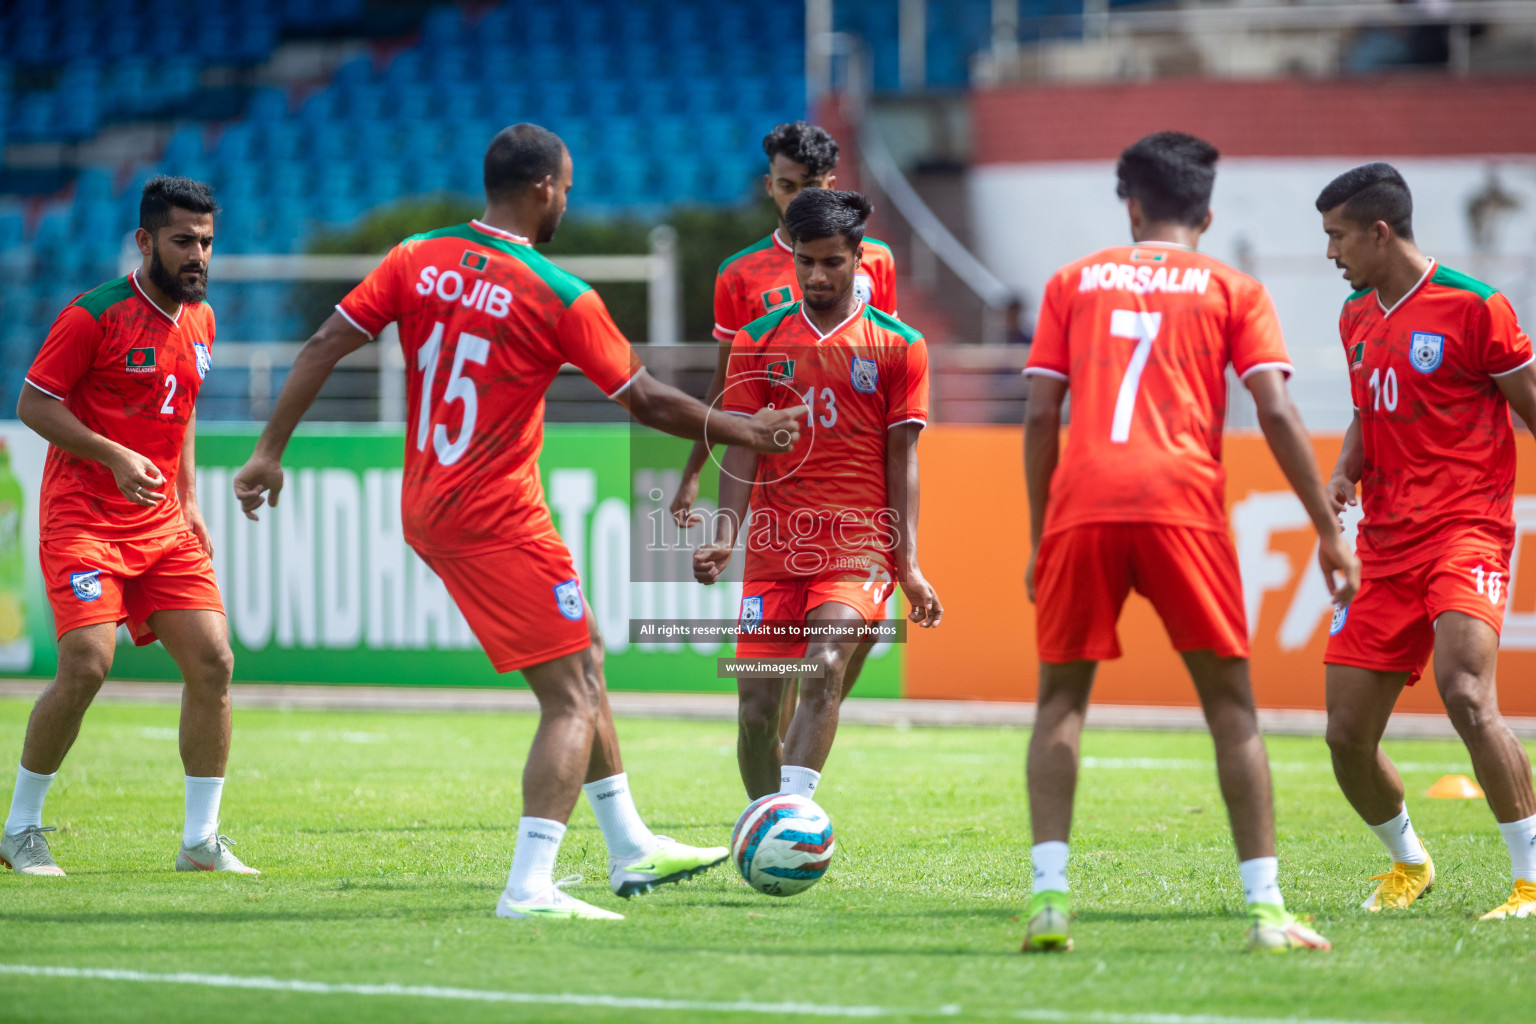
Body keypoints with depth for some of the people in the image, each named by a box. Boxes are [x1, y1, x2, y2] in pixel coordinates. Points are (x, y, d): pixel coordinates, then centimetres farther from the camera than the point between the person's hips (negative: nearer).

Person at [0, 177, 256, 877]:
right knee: (87, 665, -19)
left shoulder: (200, 320, 11)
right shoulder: (97, 315, -11)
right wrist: (115, 457, -21)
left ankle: (201, 839, 5)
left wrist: (188, 504, 17)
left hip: (162, 526, 7)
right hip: (84, 520, -7)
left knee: (212, 661, -4)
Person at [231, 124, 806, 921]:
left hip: (427, 511, 8)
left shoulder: (417, 261, 3)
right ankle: (530, 887, -17)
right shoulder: (560, 296, -12)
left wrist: (270, 451, 3)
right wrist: (741, 431, 8)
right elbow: (646, 402, -6)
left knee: (582, 665, 21)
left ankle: (632, 851, 28)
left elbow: (324, 346, -1)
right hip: (498, 519, -8)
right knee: (573, 698, -4)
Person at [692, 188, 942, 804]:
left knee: (824, 668, -26)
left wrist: (908, 564, -3)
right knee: (756, 704, -2)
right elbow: (741, 446, 6)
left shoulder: (898, 347, 4)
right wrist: (725, 538, -7)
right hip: (775, 547, 2)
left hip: (859, 545, -2)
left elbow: (902, 456, 4)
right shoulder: (759, 342, 9)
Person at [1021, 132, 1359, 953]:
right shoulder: (1232, 291, 14)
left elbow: (1039, 415, 11)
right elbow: (1276, 413, 2)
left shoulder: (1074, 282, 18)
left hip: (1081, 505, 1)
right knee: (1230, 703, 7)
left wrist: (1038, 539, 17)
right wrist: (1329, 531, 5)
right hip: (1182, 504, -1)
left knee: (1062, 697, 11)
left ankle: (1048, 899, -3)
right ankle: (1266, 910, -1)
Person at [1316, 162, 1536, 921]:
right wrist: (1344, 473, 6)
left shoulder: (1471, 307, -8)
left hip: (1466, 531, -7)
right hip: (1387, 545, 7)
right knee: (1347, 735, 2)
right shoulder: (1356, 318, 14)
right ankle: (1407, 861, 29)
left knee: (1465, 695, -28)